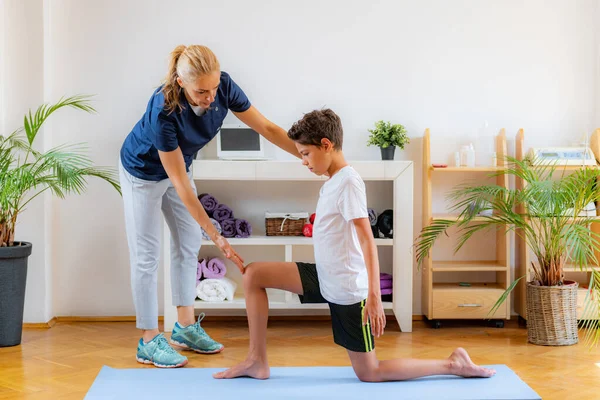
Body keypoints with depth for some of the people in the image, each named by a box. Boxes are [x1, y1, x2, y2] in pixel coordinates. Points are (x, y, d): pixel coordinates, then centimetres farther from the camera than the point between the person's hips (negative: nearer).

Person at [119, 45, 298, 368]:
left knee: (189, 243, 10)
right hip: (143, 172, -6)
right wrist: (216, 236, -33)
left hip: (178, 165, 6)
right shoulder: (163, 111, -40)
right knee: (147, 254, -3)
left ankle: (185, 327, 21)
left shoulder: (223, 87, -27)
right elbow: (180, 184, -34)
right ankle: (149, 341, 5)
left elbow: (266, 128, -15)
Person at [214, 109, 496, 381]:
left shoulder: (348, 181, -18)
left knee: (369, 374, 1)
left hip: (346, 288, -9)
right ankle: (257, 361, 7)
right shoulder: (333, 180, 9)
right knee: (253, 274, 5)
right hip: (325, 277, 9)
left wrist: (374, 296, -28)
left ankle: (453, 364, 11)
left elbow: (366, 239, -24)